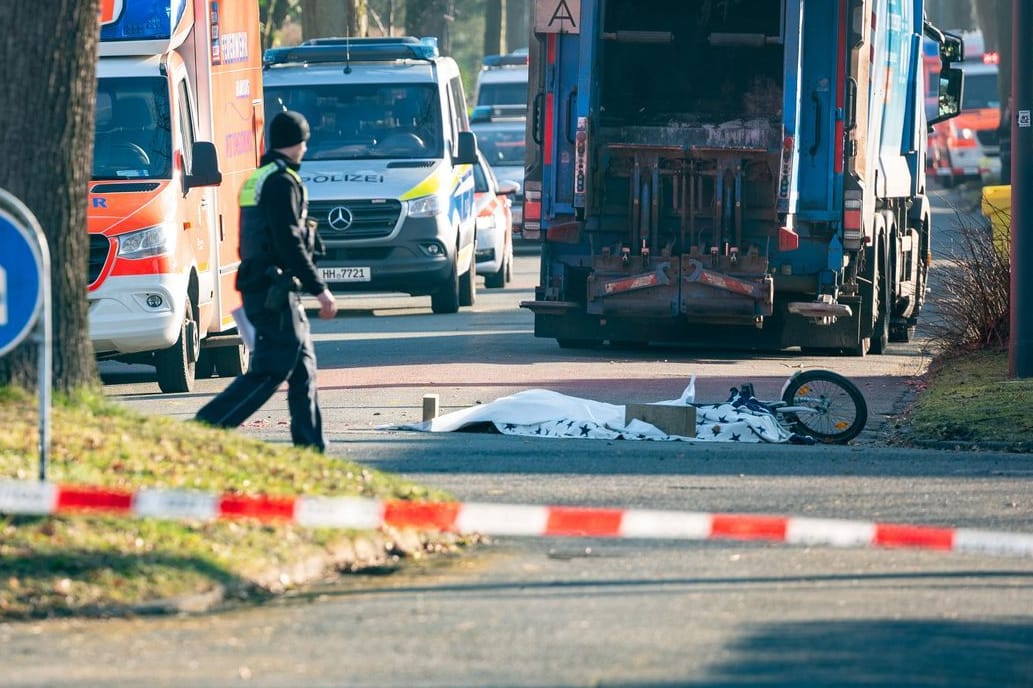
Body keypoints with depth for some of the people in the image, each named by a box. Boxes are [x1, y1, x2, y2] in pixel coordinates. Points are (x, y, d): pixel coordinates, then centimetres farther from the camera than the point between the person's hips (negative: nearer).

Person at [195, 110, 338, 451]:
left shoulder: (256, 180, 17)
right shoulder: (282, 182, -13)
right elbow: (290, 244, -19)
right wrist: (320, 289, -16)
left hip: (257, 286, 10)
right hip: (274, 291, -10)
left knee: (303, 368, 11)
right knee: (269, 372, -10)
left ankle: (310, 445, 10)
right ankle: (204, 427, -13)